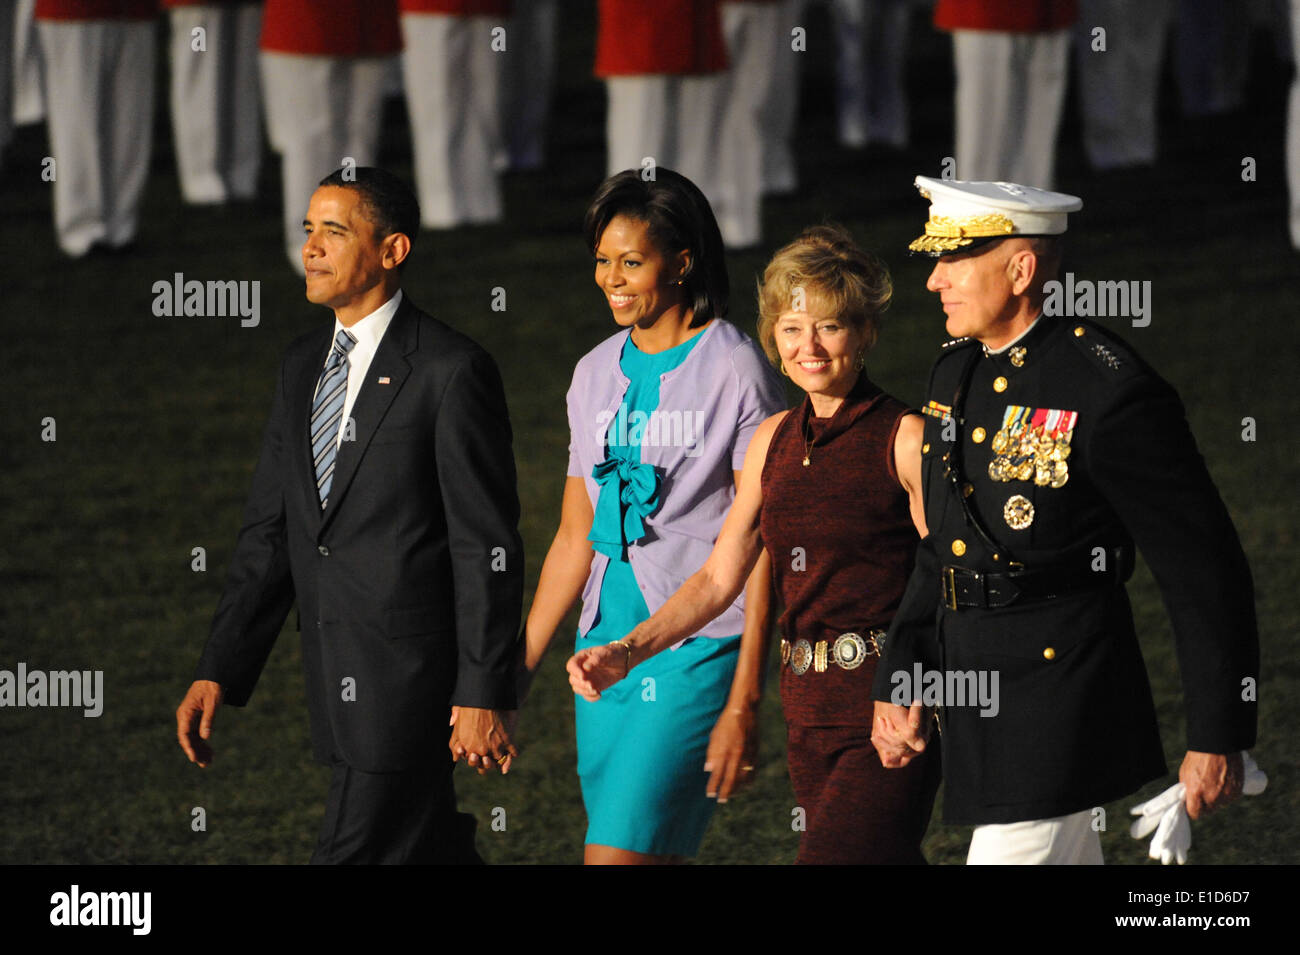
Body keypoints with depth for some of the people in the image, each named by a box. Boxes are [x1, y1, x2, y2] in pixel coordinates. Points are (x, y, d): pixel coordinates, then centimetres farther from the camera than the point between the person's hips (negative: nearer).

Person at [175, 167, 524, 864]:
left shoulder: (451, 372, -11)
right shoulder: (302, 366, 12)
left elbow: (487, 545, -12)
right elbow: (268, 532, 13)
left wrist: (483, 695, -15)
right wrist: (216, 674, 5)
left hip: (411, 671, -8)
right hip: (336, 679, 8)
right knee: (429, 851, 16)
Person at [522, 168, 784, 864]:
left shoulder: (734, 370, -7)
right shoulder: (596, 375, 13)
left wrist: (743, 704, -14)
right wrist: (514, 671, 16)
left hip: (699, 650, -6)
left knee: (617, 854, -16)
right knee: (645, 863, 5)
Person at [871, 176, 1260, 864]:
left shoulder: (1109, 395, -17)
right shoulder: (956, 372, 8)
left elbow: (1205, 574, -13)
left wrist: (1218, 738, -11)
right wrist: (899, 683, 10)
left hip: (1061, 702, -9)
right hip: (977, 704, 9)